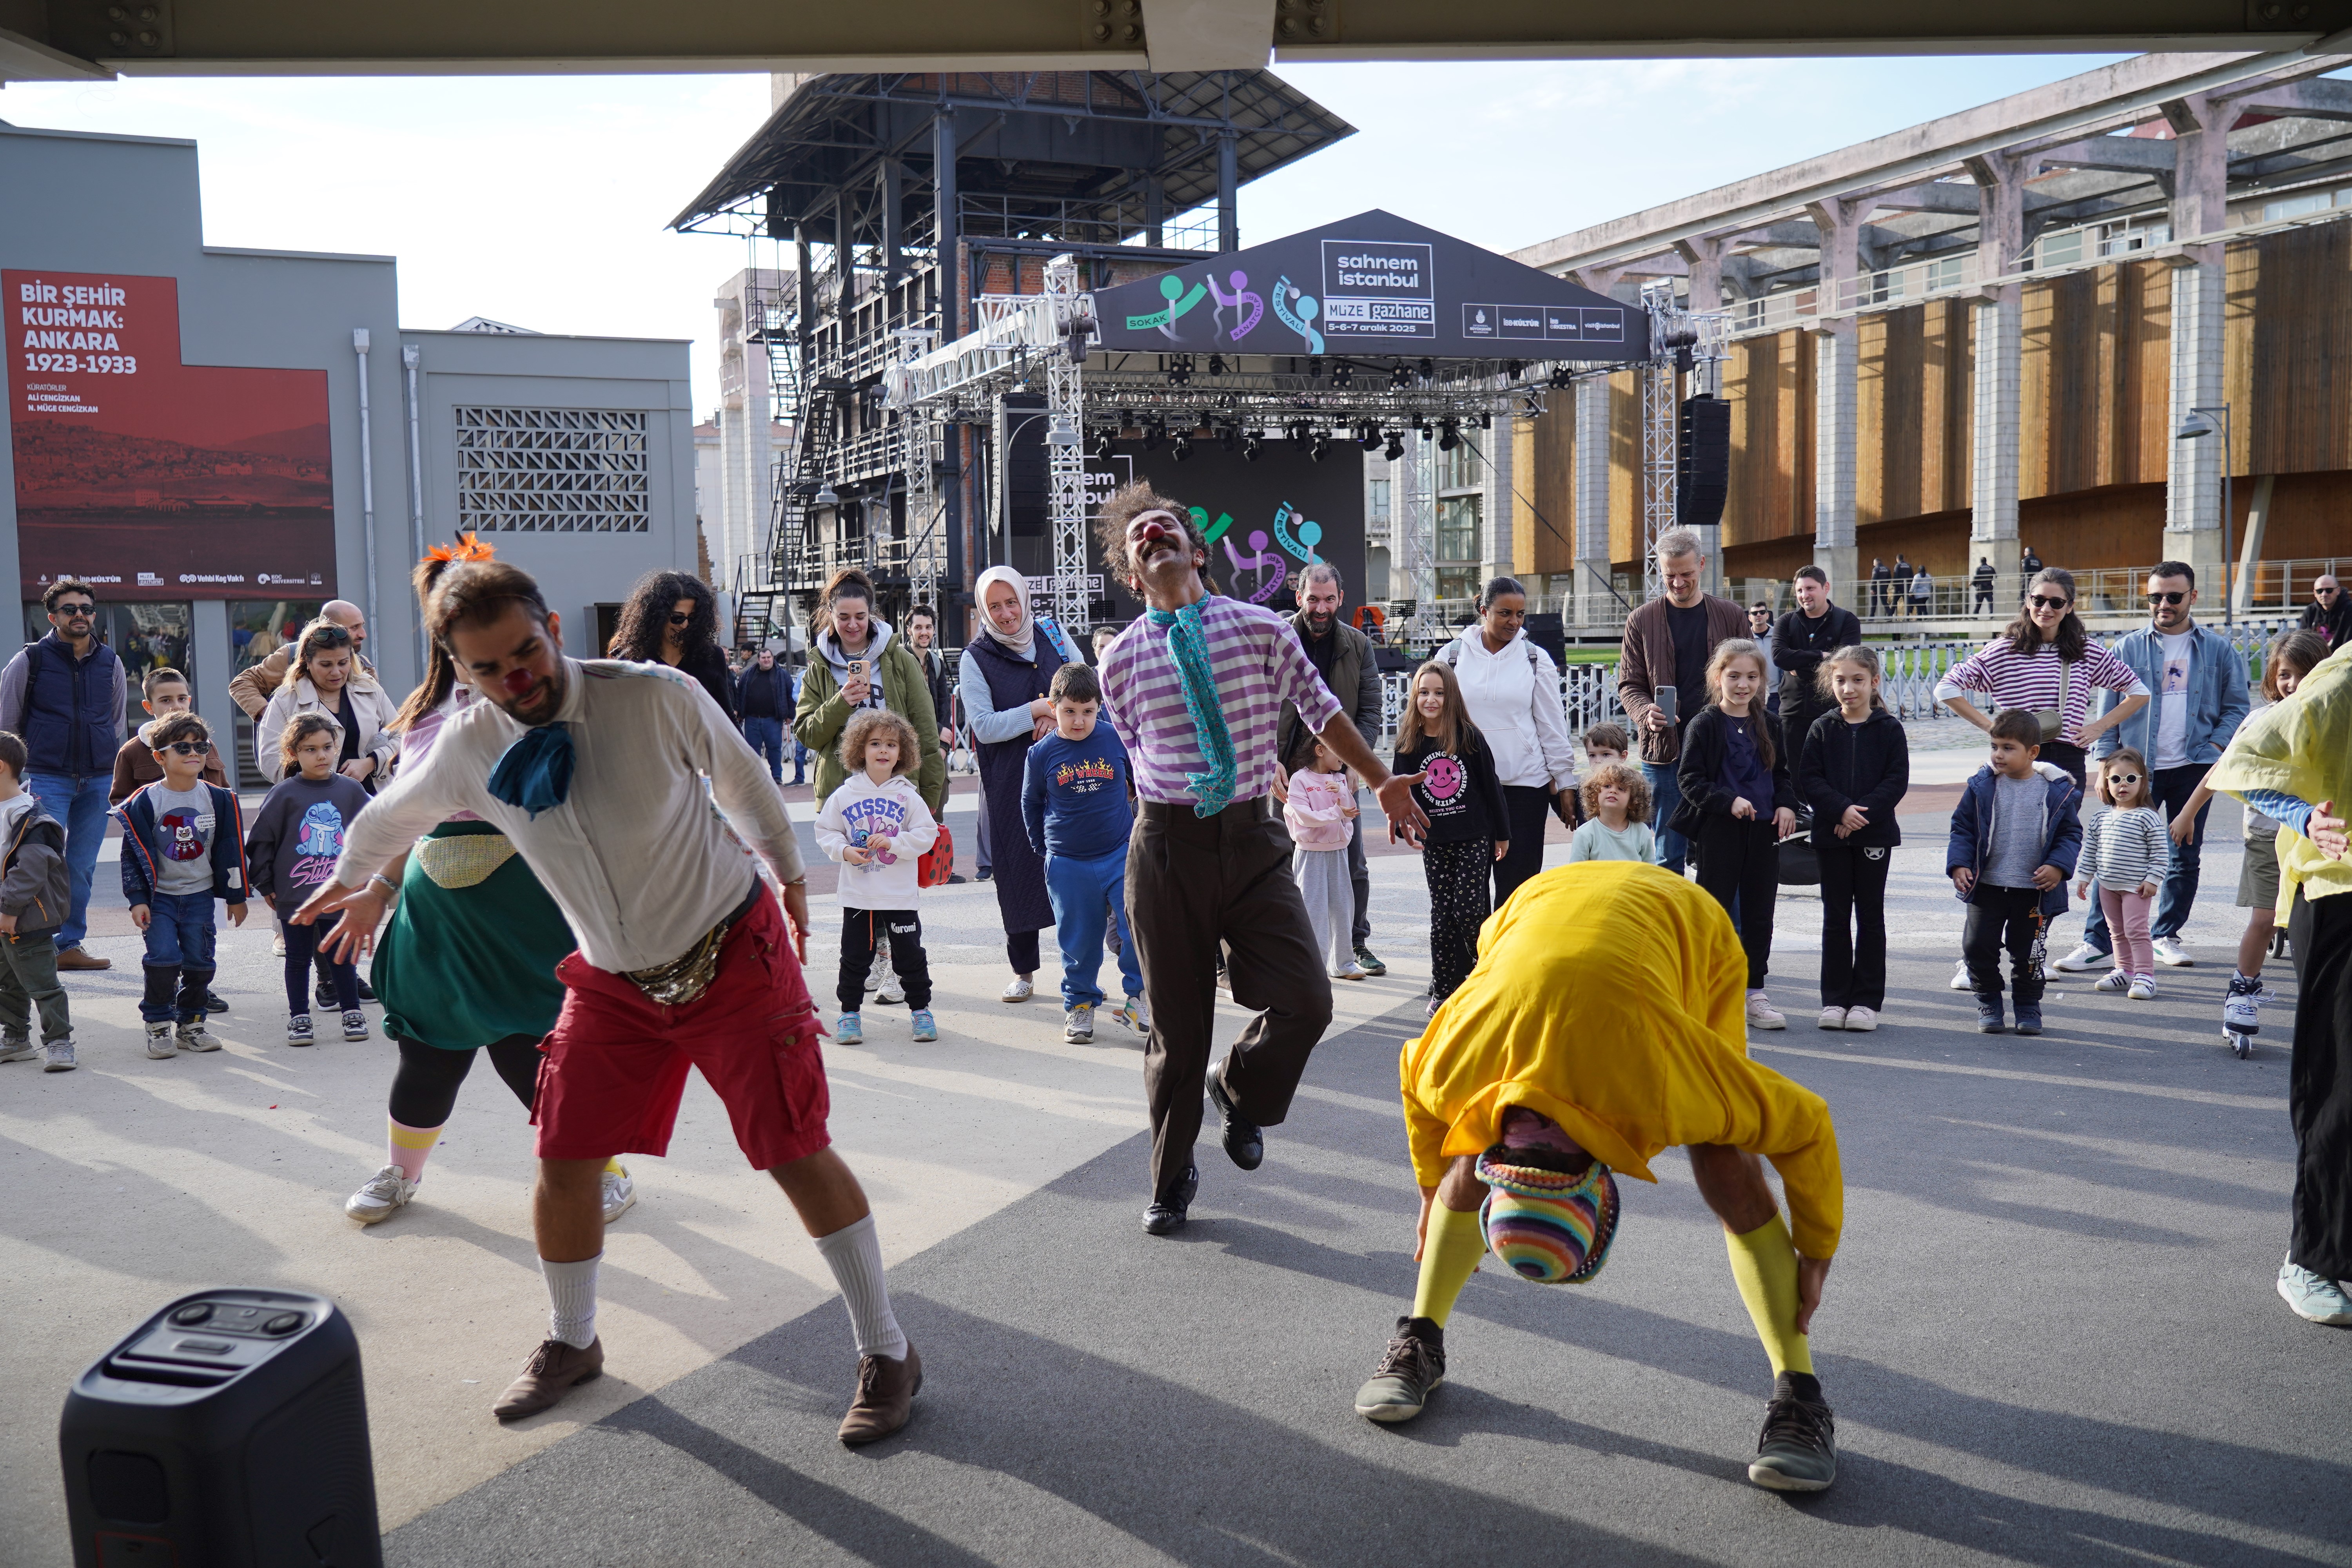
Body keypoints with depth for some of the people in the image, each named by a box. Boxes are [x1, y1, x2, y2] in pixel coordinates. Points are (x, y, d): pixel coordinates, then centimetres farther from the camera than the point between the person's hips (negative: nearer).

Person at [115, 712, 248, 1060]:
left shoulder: (219, 800, 0)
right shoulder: (145, 802, -8)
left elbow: (231, 850, 6)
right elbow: (134, 854, -4)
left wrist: (236, 896, 7)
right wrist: (137, 899, -9)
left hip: (200, 896, 3)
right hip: (159, 897, -3)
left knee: (200, 961, 5)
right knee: (163, 958, -13)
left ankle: (190, 1024, 20)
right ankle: (158, 1025, 3)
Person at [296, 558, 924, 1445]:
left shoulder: (657, 697, -20)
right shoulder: (466, 751, -9)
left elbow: (742, 781, -1)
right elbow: (392, 815, 15)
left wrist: (786, 871, 14)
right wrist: (355, 881, 34)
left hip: (732, 954, -4)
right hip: (613, 982, 4)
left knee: (797, 1152, -6)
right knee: (564, 1162, 4)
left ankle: (887, 1353, 9)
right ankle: (571, 1344, 32)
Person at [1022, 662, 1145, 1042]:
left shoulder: (1117, 740, -5)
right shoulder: (1041, 754, -4)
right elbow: (1030, 804, 11)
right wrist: (1044, 848, 15)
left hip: (1121, 855, 0)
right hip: (1068, 865, 0)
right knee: (1079, 939, 7)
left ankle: (1137, 997, 8)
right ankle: (1079, 1004, 24)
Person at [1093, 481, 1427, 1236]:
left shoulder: (1261, 629, 2)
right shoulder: (1122, 659, 2)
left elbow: (1322, 709, 13)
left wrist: (1383, 783, 18)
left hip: (1253, 840, 1)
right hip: (1168, 846, 0)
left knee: (1306, 1001, -11)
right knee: (1177, 1026, 5)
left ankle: (1237, 1088, 23)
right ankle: (1172, 1178, 28)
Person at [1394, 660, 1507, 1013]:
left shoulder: (1470, 738, -4)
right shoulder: (1409, 743, 0)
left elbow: (1490, 785, 1)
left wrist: (1502, 833, 4)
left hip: (1474, 837, -2)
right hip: (1434, 841, 2)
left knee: (1469, 908, -9)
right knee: (1442, 914, 4)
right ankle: (1443, 990, 11)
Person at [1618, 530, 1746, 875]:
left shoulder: (1729, 616, 8)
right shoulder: (1642, 621, 6)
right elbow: (1629, 685, 6)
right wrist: (1646, 714, -15)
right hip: (1664, 752, 0)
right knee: (1668, 856, 2)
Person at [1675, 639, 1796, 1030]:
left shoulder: (1768, 725, 9)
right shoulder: (1705, 725, -6)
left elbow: (1782, 771, 18)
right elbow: (1690, 778, -9)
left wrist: (1786, 805, 1)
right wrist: (1729, 801, -20)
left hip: (1764, 829, 5)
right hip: (1720, 831, -5)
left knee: (1759, 912, 8)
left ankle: (1754, 991, 17)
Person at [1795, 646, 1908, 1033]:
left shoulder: (1889, 729, 0)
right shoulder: (1821, 729, 3)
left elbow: (1898, 780, -6)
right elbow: (1809, 780, -3)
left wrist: (1864, 812, -17)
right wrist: (1842, 810, -17)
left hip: (1875, 834, -1)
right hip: (1831, 835, 1)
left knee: (1870, 916, 5)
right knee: (1835, 917, 6)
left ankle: (1867, 1000, 11)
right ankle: (1835, 999, 13)